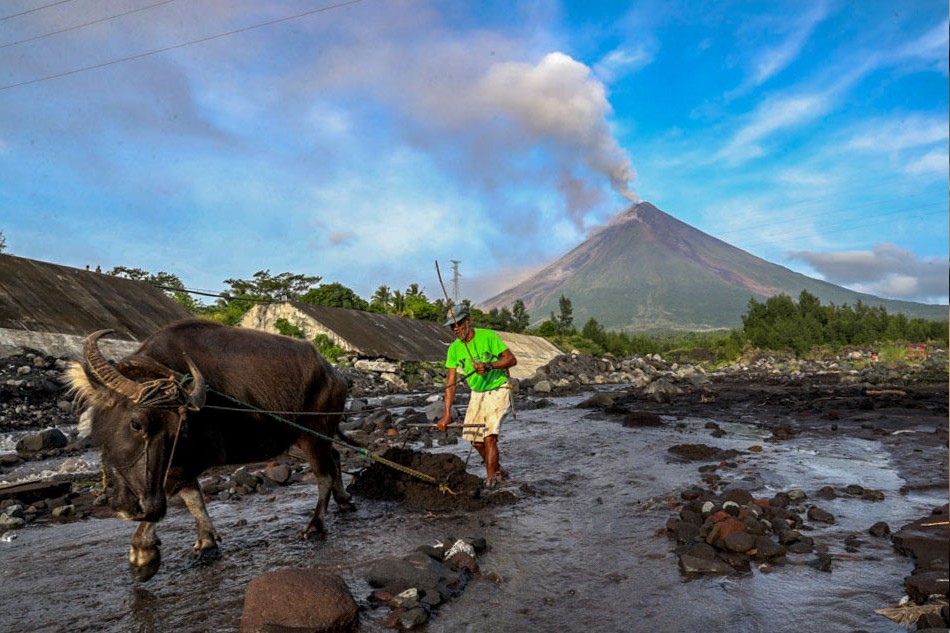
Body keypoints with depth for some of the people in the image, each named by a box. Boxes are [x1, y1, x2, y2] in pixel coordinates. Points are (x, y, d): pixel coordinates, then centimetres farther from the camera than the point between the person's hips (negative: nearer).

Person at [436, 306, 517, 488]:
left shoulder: (488, 336, -16)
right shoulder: (454, 349, -4)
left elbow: (512, 359, -14)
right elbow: (451, 382, -5)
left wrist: (489, 366, -29)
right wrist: (447, 413, -11)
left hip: (498, 391, -5)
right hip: (477, 394, 6)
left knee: (489, 437, -17)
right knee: (476, 441, 6)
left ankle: (490, 481, -7)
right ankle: (498, 471, 30)